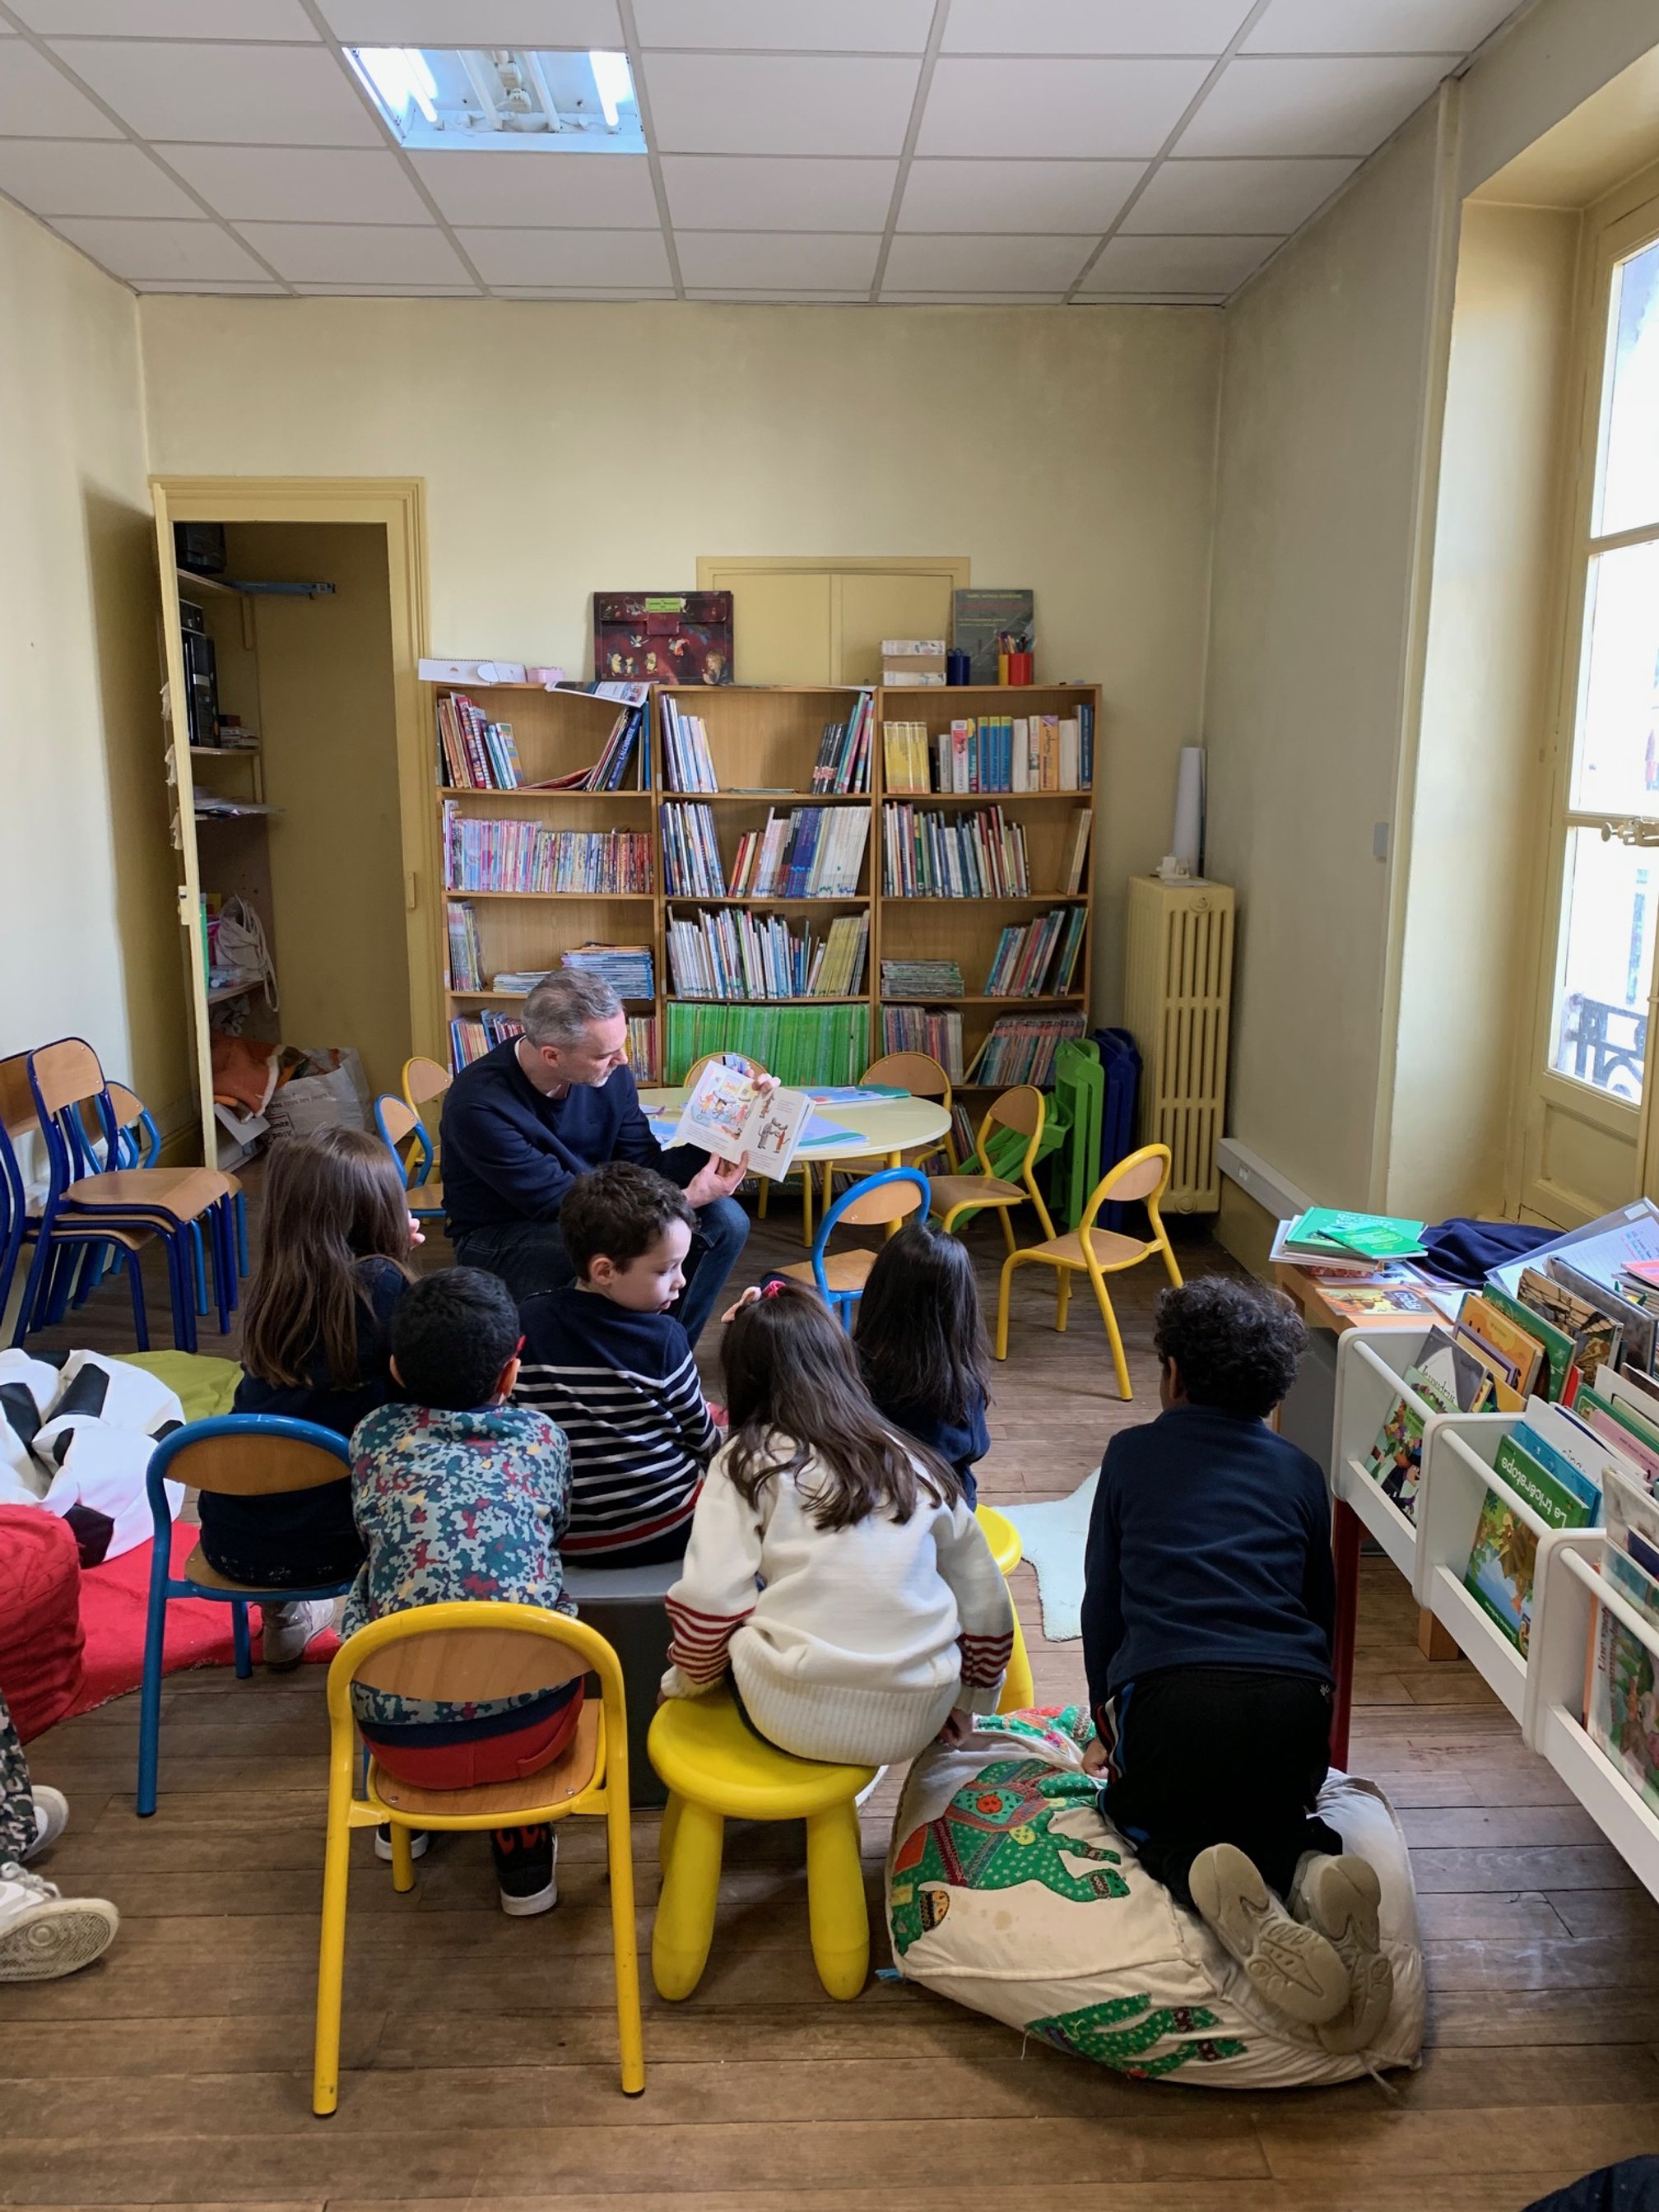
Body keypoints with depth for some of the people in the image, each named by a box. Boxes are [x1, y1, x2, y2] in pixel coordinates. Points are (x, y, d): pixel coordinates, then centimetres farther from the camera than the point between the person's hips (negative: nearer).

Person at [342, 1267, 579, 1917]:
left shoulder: (375, 1436, 0)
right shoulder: (540, 1435, 1)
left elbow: (373, 1538, 15)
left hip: (402, 1738, 1)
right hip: (531, 1725, 0)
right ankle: (523, 1854, 32)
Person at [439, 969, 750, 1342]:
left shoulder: (608, 1073, -9)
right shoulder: (477, 1105, -28)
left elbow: (644, 1166, -2)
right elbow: (561, 1201, -27)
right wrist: (688, 1199, -27)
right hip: (499, 1238, -6)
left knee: (725, 1220, -11)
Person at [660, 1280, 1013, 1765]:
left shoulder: (748, 1461, -1)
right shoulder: (915, 1466, 8)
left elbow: (709, 1602, -8)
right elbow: (986, 1603, 13)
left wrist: (688, 1679, 11)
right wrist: (967, 1701, 28)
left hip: (795, 1718, -3)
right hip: (915, 1721, 3)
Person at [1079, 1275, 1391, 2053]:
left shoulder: (1133, 1454, 15)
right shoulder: (1299, 1473, 20)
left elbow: (1101, 1600, 17)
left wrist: (1107, 1718, 30)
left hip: (1169, 1696, -3)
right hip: (1294, 1704, 3)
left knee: (1139, 1807, 25)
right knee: (1275, 1808, 32)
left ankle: (1201, 1874, -11)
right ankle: (1310, 1871, -5)